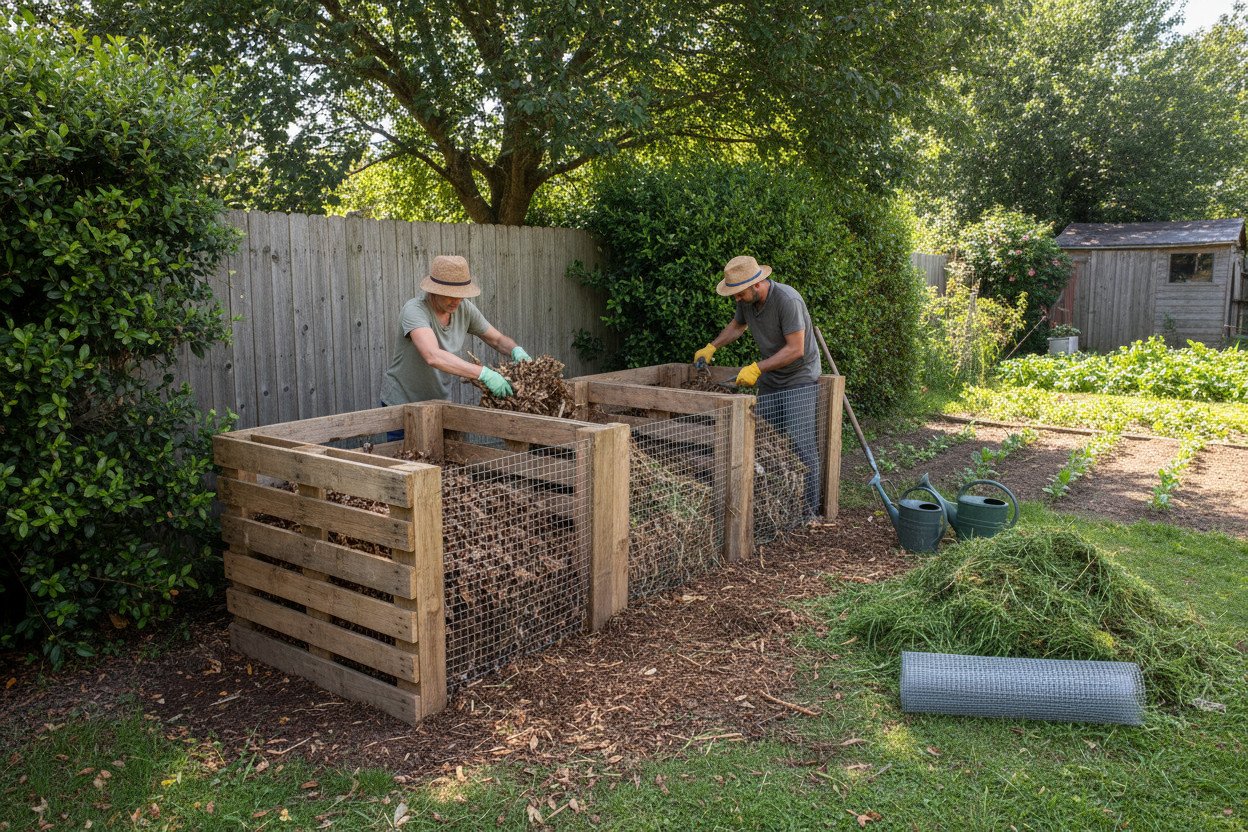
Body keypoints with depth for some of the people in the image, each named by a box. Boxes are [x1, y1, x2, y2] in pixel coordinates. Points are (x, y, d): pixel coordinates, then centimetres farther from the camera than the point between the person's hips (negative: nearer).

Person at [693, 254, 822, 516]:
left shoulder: (787, 300, -26)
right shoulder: (747, 301, -2)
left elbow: (796, 349, -27)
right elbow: (737, 325, 22)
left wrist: (757, 368, -28)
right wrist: (711, 347, 11)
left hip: (799, 380, -7)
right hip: (769, 381, 8)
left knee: (801, 445, -10)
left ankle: (809, 511, -2)